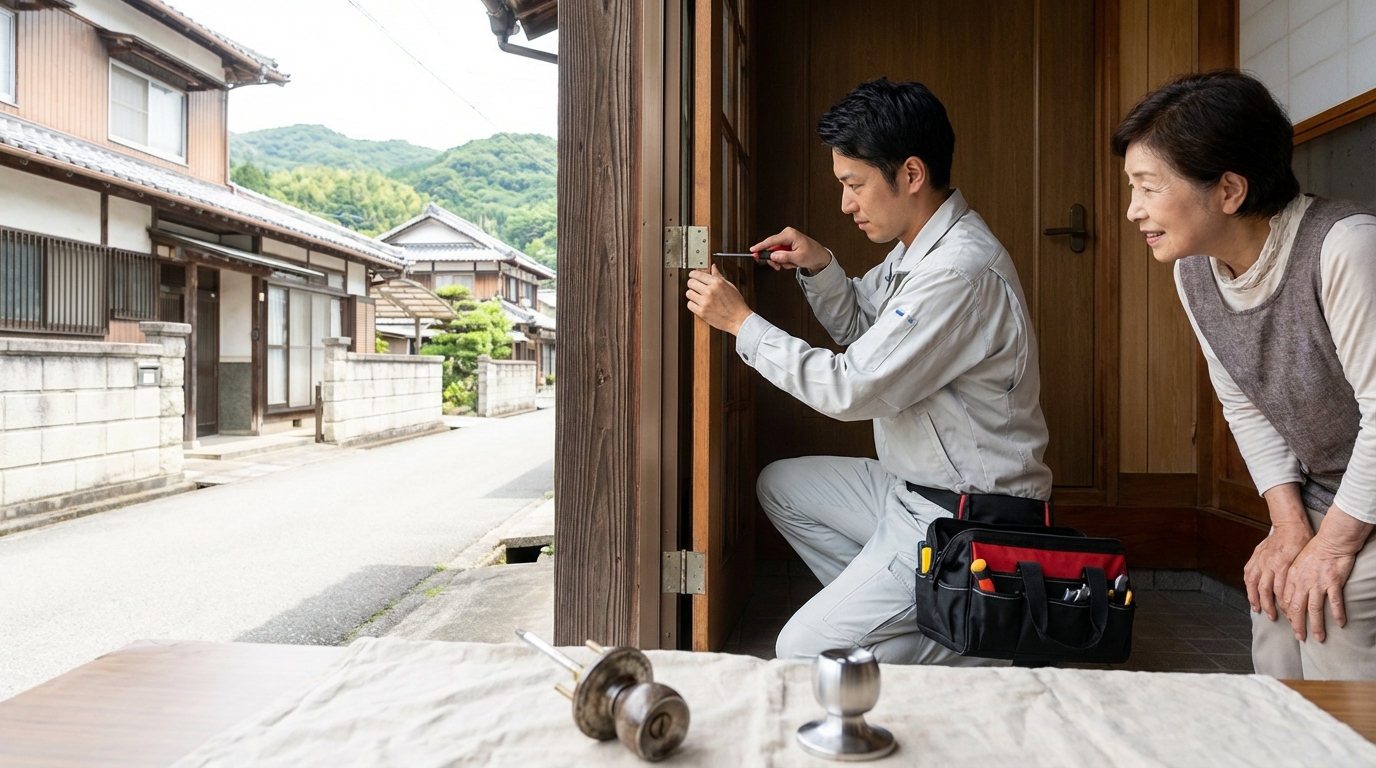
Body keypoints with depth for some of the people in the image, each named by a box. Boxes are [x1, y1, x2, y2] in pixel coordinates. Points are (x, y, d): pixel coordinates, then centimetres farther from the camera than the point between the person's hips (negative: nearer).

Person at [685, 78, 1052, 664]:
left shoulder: (962, 273, -26)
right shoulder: (918, 247, 5)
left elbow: (851, 389, -24)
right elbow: (858, 326, 19)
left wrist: (741, 322, -16)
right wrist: (819, 267, -1)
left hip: (968, 522, -10)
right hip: (915, 488, 10)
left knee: (802, 651, -9)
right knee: (780, 484, 19)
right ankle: (882, 610, 16)